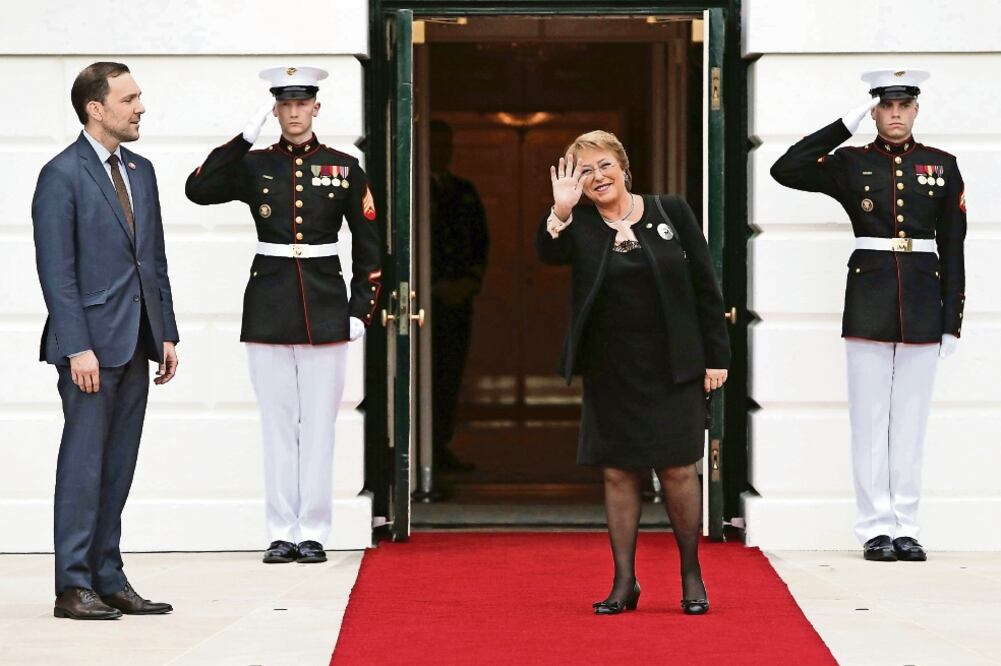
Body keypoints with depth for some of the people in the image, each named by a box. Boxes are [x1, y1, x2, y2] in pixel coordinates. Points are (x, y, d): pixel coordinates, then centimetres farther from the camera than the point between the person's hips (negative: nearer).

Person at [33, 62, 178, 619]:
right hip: (91, 342, -7)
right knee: (83, 464, -4)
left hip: (136, 343, 7)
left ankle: (109, 580, 14)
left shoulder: (141, 171, 15)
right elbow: (56, 269, -12)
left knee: (118, 469, 9)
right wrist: (78, 348, -17)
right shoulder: (62, 175, -8)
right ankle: (74, 587, 0)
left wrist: (167, 334, 11)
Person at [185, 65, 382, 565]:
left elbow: (368, 246, 6)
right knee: (278, 424, 4)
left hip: (325, 311, -1)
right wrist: (245, 137, -13)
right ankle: (282, 533, 9)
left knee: (318, 424, 2)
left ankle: (313, 533, 8)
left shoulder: (344, 169, 3)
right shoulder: (254, 166, 4)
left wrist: (361, 310, 0)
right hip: (268, 311, 1)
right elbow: (197, 190, -11)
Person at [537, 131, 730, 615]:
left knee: (678, 470, 0)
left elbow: (705, 287, 2)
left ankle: (691, 575, 15)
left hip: (672, 370, -1)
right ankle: (624, 582, 13)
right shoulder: (579, 226, 2)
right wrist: (560, 212, -34)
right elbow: (548, 253, -19)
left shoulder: (671, 213, 0)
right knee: (618, 473, 5)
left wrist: (716, 356, -1)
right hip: (610, 371, 1)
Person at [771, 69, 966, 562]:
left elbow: (952, 248, 7)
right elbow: (785, 170, -8)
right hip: (868, 303, -1)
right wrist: (845, 126, -7)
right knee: (870, 419, 1)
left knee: (911, 419, 5)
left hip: (922, 304, 1)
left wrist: (952, 322, 3)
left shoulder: (942, 167, 7)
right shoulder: (851, 164, 4)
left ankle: (905, 526, 10)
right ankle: (875, 527, 5)